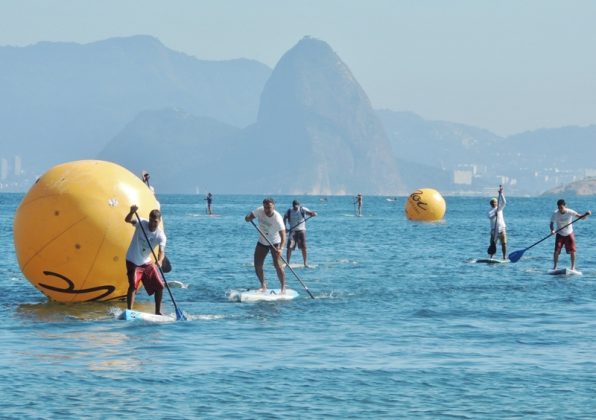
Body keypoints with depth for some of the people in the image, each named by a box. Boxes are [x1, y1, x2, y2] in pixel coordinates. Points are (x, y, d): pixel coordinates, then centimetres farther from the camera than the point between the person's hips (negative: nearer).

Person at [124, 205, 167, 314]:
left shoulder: (160, 235, -14)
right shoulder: (142, 223, -15)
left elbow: (161, 251, -26)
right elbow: (127, 220, -30)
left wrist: (159, 261, -48)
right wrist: (132, 212, -51)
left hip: (146, 262, 3)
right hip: (133, 261, -3)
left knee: (159, 286, 4)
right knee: (133, 285, -20)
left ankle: (158, 312, 18)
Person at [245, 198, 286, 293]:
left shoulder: (277, 218, -30)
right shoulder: (260, 211, -15)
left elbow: (283, 235, -36)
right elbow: (248, 217, -4)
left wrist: (281, 248, -51)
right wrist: (248, 217, -30)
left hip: (275, 243, -5)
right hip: (262, 242, 5)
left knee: (278, 265, -18)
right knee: (257, 266, 3)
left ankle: (283, 287, -9)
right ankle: (263, 285, 21)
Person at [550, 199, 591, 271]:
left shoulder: (570, 212, -19)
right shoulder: (555, 214, -17)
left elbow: (581, 217, -19)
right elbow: (552, 223, -18)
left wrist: (586, 214, -40)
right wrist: (552, 230, -39)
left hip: (569, 234, 0)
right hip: (560, 234, 0)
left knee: (572, 251, -3)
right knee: (556, 251, -8)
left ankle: (573, 267, 11)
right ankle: (554, 266, 6)